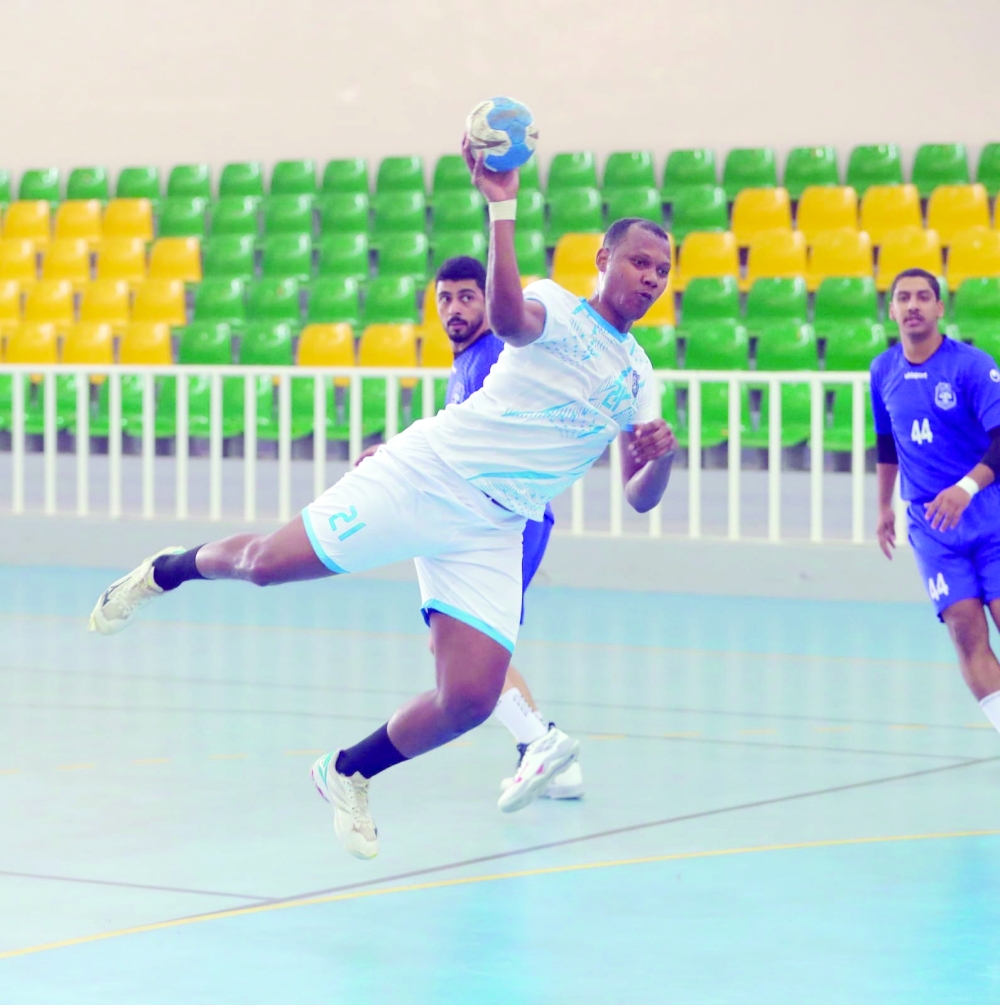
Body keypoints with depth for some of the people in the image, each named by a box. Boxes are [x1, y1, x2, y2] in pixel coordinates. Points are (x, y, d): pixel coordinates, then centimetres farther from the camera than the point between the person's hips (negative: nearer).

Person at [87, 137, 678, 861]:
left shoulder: (639, 379, 12)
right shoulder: (559, 308, -5)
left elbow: (639, 498, 11)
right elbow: (509, 316, -31)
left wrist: (660, 460, -12)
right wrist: (502, 207, -42)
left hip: (493, 531, 5)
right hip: (426, 474, -4)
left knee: (469, 701, -10)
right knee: (266, 563, -7)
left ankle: (349, 775, 16)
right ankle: (169, 570, 28)